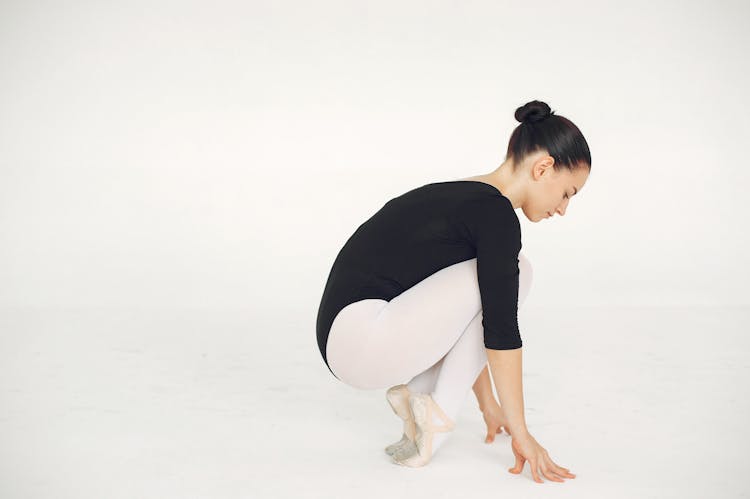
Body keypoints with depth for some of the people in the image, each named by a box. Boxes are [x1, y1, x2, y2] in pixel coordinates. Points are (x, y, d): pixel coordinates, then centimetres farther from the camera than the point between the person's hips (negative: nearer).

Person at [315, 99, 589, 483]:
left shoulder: (466, 196, 16)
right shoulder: (496, 213, -13)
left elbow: (478, 324, 24)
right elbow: (501, 329, -14)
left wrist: (488, 404, 30)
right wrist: (521, 433, -7)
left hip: (349, 341, 10)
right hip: (361, 341, -10)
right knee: (512, 272, -7)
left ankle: (415, 389, 9)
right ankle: (436, 413, -3)